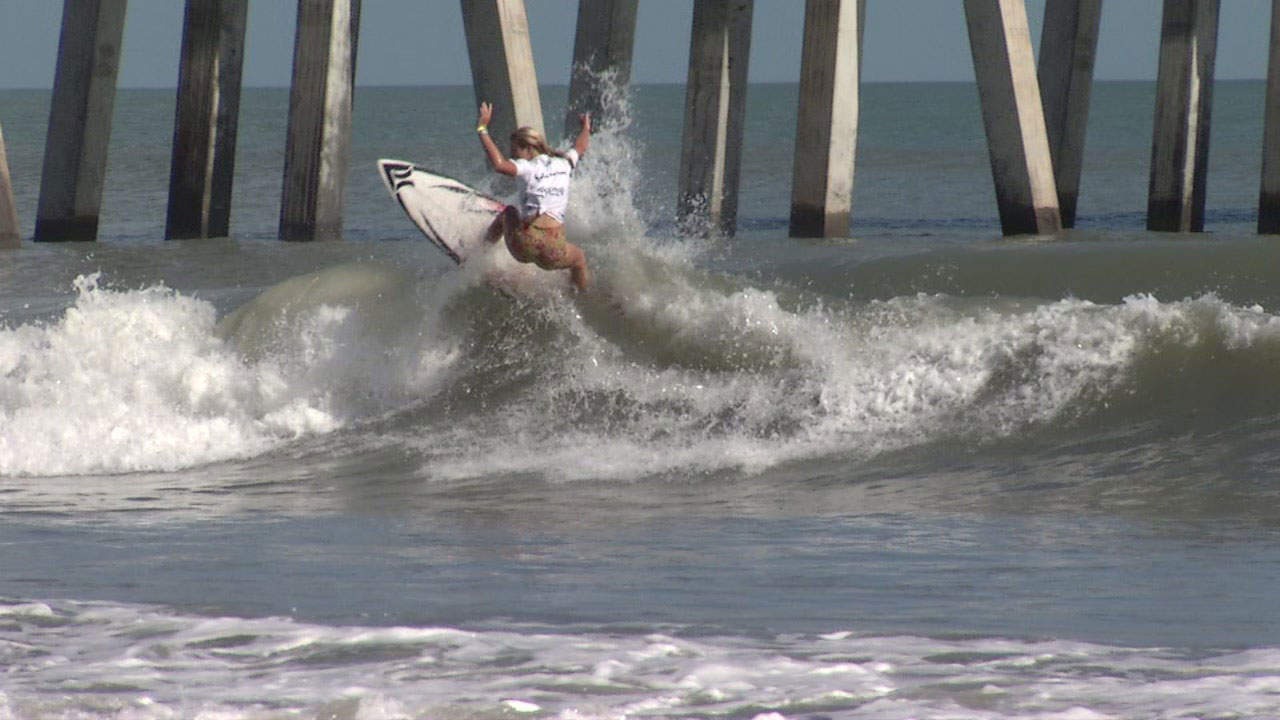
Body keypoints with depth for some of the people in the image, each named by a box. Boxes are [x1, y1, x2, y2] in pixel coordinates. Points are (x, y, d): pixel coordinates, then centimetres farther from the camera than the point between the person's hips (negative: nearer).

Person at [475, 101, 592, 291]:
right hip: (553, 252, 2)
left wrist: (482, 129, -16)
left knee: (508, 212, 31)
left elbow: (499, 164, -23)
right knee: (579, 258, 37)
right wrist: (586, 128, 56)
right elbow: (579, 149, 34)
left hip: (524, 245, -2)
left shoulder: (529, 168, -3)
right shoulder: (563, 165, 12)